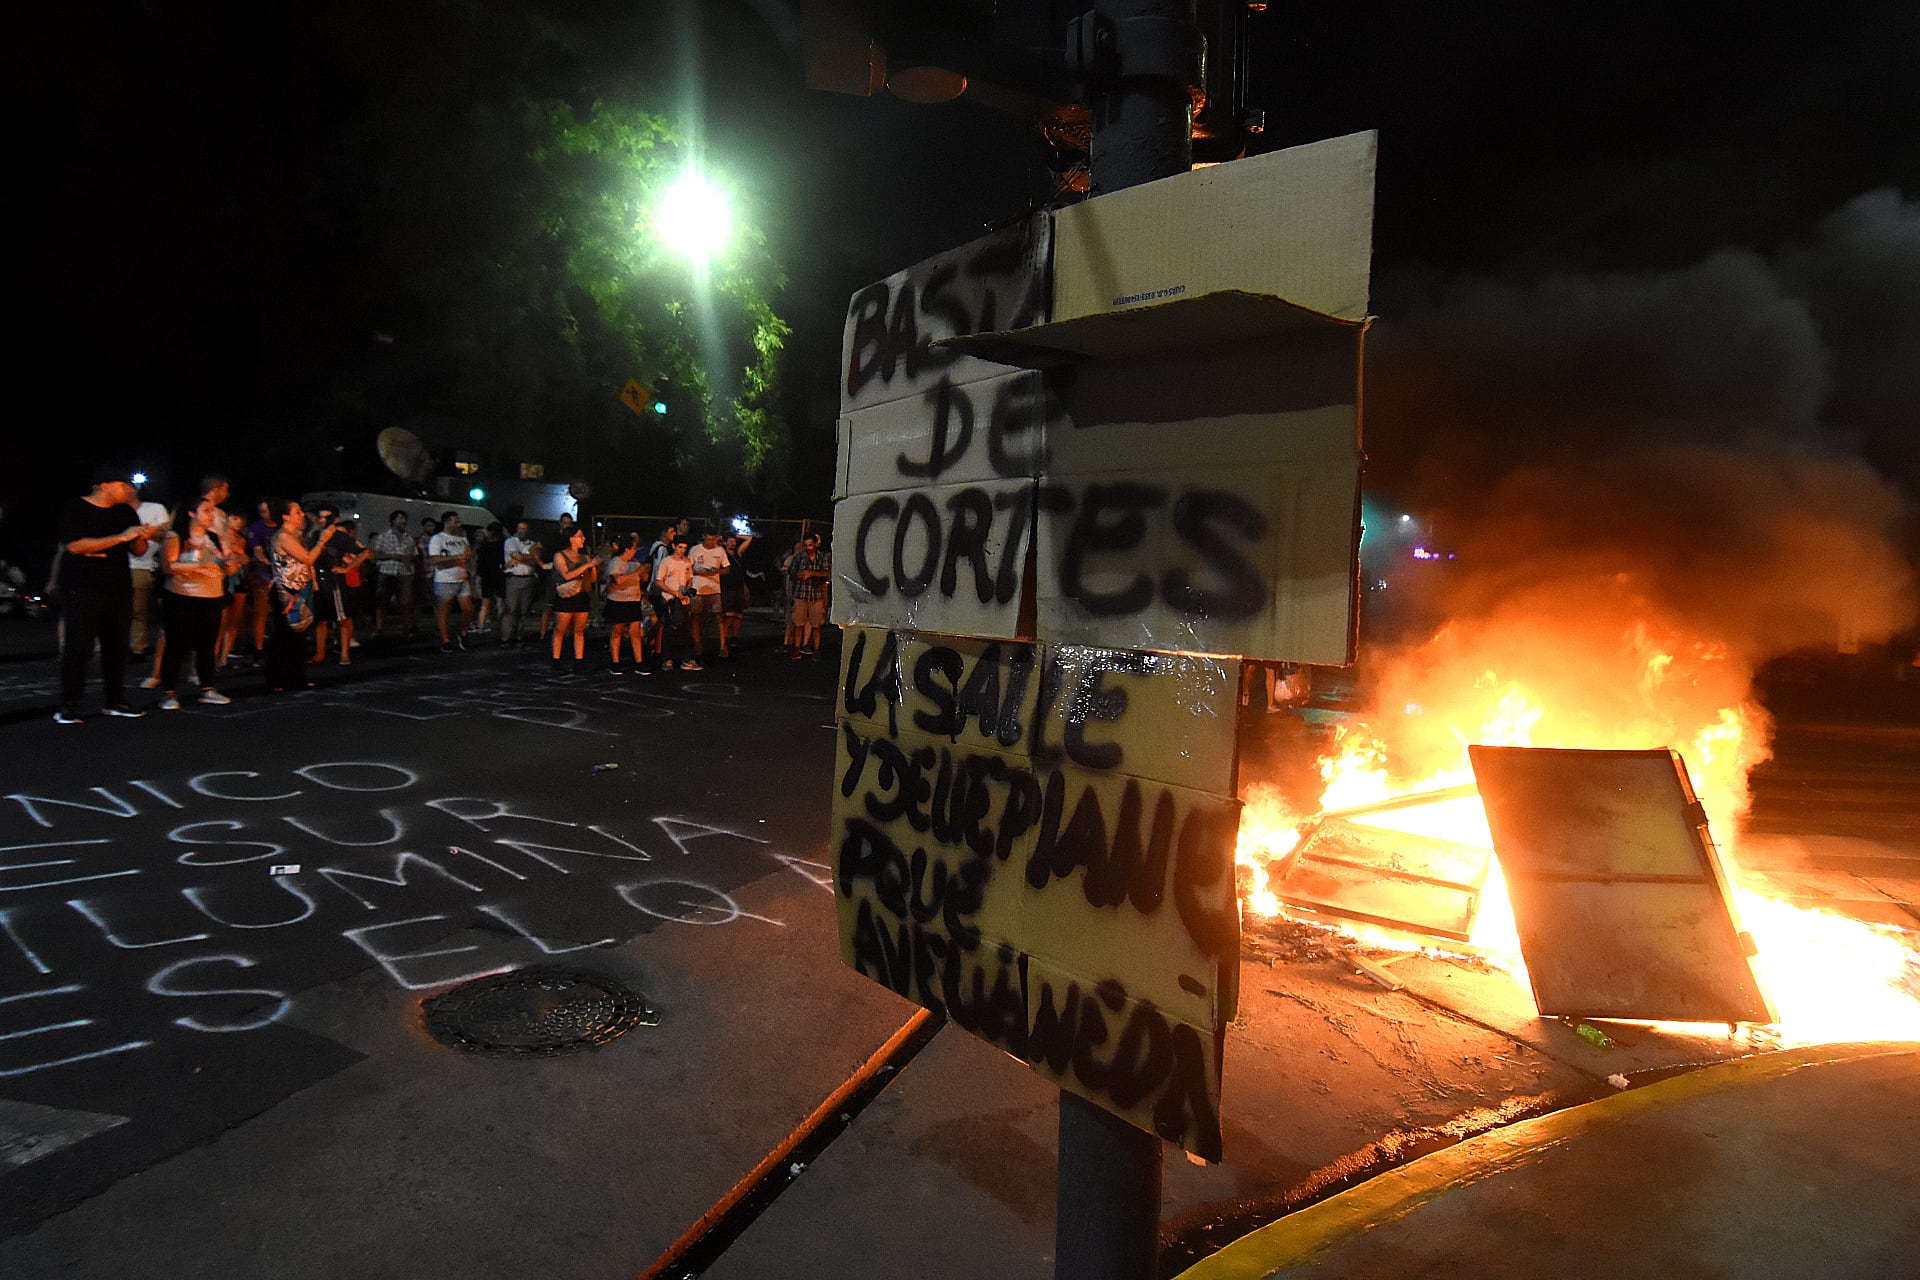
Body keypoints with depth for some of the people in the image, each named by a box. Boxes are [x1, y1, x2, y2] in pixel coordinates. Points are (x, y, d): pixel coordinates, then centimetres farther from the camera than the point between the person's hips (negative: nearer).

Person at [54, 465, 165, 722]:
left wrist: (142, 538, -7)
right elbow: (75, 545, -17)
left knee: (117, 647, 6)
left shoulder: (126, 512, 12)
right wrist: (121, 537, -20)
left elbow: (137, 551, 16)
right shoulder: (75, 510, -4)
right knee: (78, 648, -5)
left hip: (119, 590, 5)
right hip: (82, 591, -5)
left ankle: (116, 701, 14)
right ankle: (68, 707, 0)